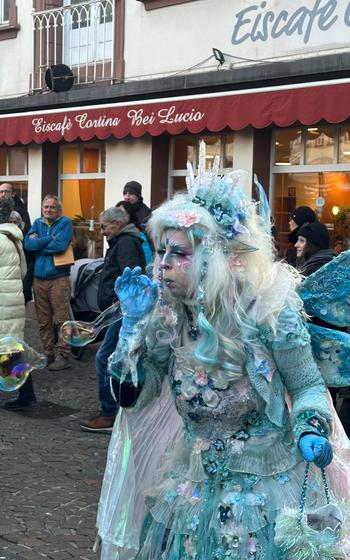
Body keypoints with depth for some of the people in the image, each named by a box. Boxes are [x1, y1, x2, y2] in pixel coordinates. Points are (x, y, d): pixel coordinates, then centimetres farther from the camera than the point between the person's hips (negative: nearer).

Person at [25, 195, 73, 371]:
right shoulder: (38, 223, 13)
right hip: (38, 279, 5)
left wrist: (38, 243, -4)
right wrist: (51, 239, -11)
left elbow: (61, 245, -17)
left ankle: (63, 356, 2)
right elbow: (27, 243, -3)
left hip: (58, 279, -5)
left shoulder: (65, 223, -1)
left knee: (61, 319, -4)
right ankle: (48, 354, 18)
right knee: (43, 321, 9)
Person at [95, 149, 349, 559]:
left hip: (266, 483, -4)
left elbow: (308, 386, -8)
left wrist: (311, 432, -28)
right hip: (193, 480, 5)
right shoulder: (166, 313, -6)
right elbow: (132, 397, -6)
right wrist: (134, 323, -15)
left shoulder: (267, 309, -19)